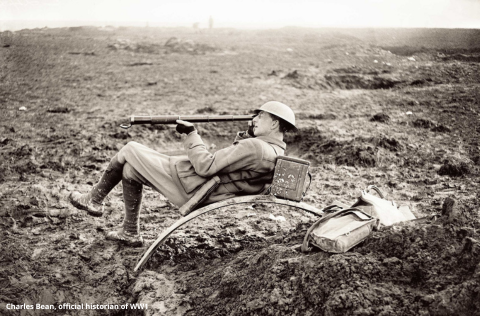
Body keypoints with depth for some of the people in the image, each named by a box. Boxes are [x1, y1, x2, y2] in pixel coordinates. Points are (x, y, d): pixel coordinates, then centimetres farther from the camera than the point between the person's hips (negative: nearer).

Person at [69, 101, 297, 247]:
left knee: (129, 150, 3)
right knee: (131, 169, 21)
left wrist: (191, 134, -11)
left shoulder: (254, 147, -25)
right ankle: (130, 232, 29)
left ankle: (94, 199, 22)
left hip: (187, 187, -10)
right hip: (199, 194, 10)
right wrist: (247, 135, 7)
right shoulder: (276, 152, 5)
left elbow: (205, 166, -24)